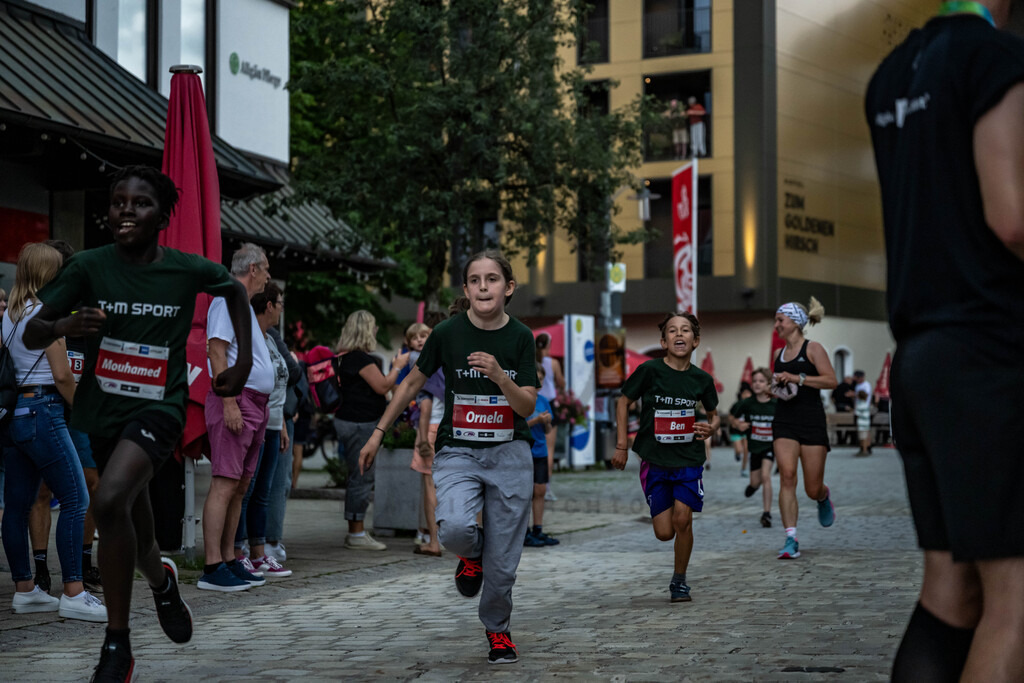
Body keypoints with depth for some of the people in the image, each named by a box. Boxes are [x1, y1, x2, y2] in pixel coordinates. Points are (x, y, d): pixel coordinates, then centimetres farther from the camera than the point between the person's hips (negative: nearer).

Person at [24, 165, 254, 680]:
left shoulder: (188, 270, -7)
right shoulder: (89, 266, -8)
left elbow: (235, 291, 15)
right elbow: (30, 336, -9)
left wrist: (243, 361, 11)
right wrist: (63, 326, -30)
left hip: (158, 409, -3)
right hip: (100, 408, 3)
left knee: (109, 501, -28)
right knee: (135, 531, 15)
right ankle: (162, 580, 53)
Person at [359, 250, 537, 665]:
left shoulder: (520, 337, -3)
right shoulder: (447, 333, -5)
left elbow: (527, 406, -6)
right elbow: (413, 383, 9)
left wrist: (498, 375, -24)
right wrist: (378, 433, 11)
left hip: (509, 453, 1)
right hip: (457, 451, -1)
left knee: (502, 562, 1)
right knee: (454, 528, -29)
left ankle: (497, 629, 28)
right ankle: (471, 553, 9)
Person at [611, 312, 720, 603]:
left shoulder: (702, 379, 0)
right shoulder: (649, 371, -8)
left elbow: (714, 414, 18)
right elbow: (623, 402, 4)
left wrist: (711, 428, -5)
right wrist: (621, 445, 1)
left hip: (689, 459, 1)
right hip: (655, 459, -1)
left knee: (682, 519, -14)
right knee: (665, 532, -2)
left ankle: (679, 580, 7)